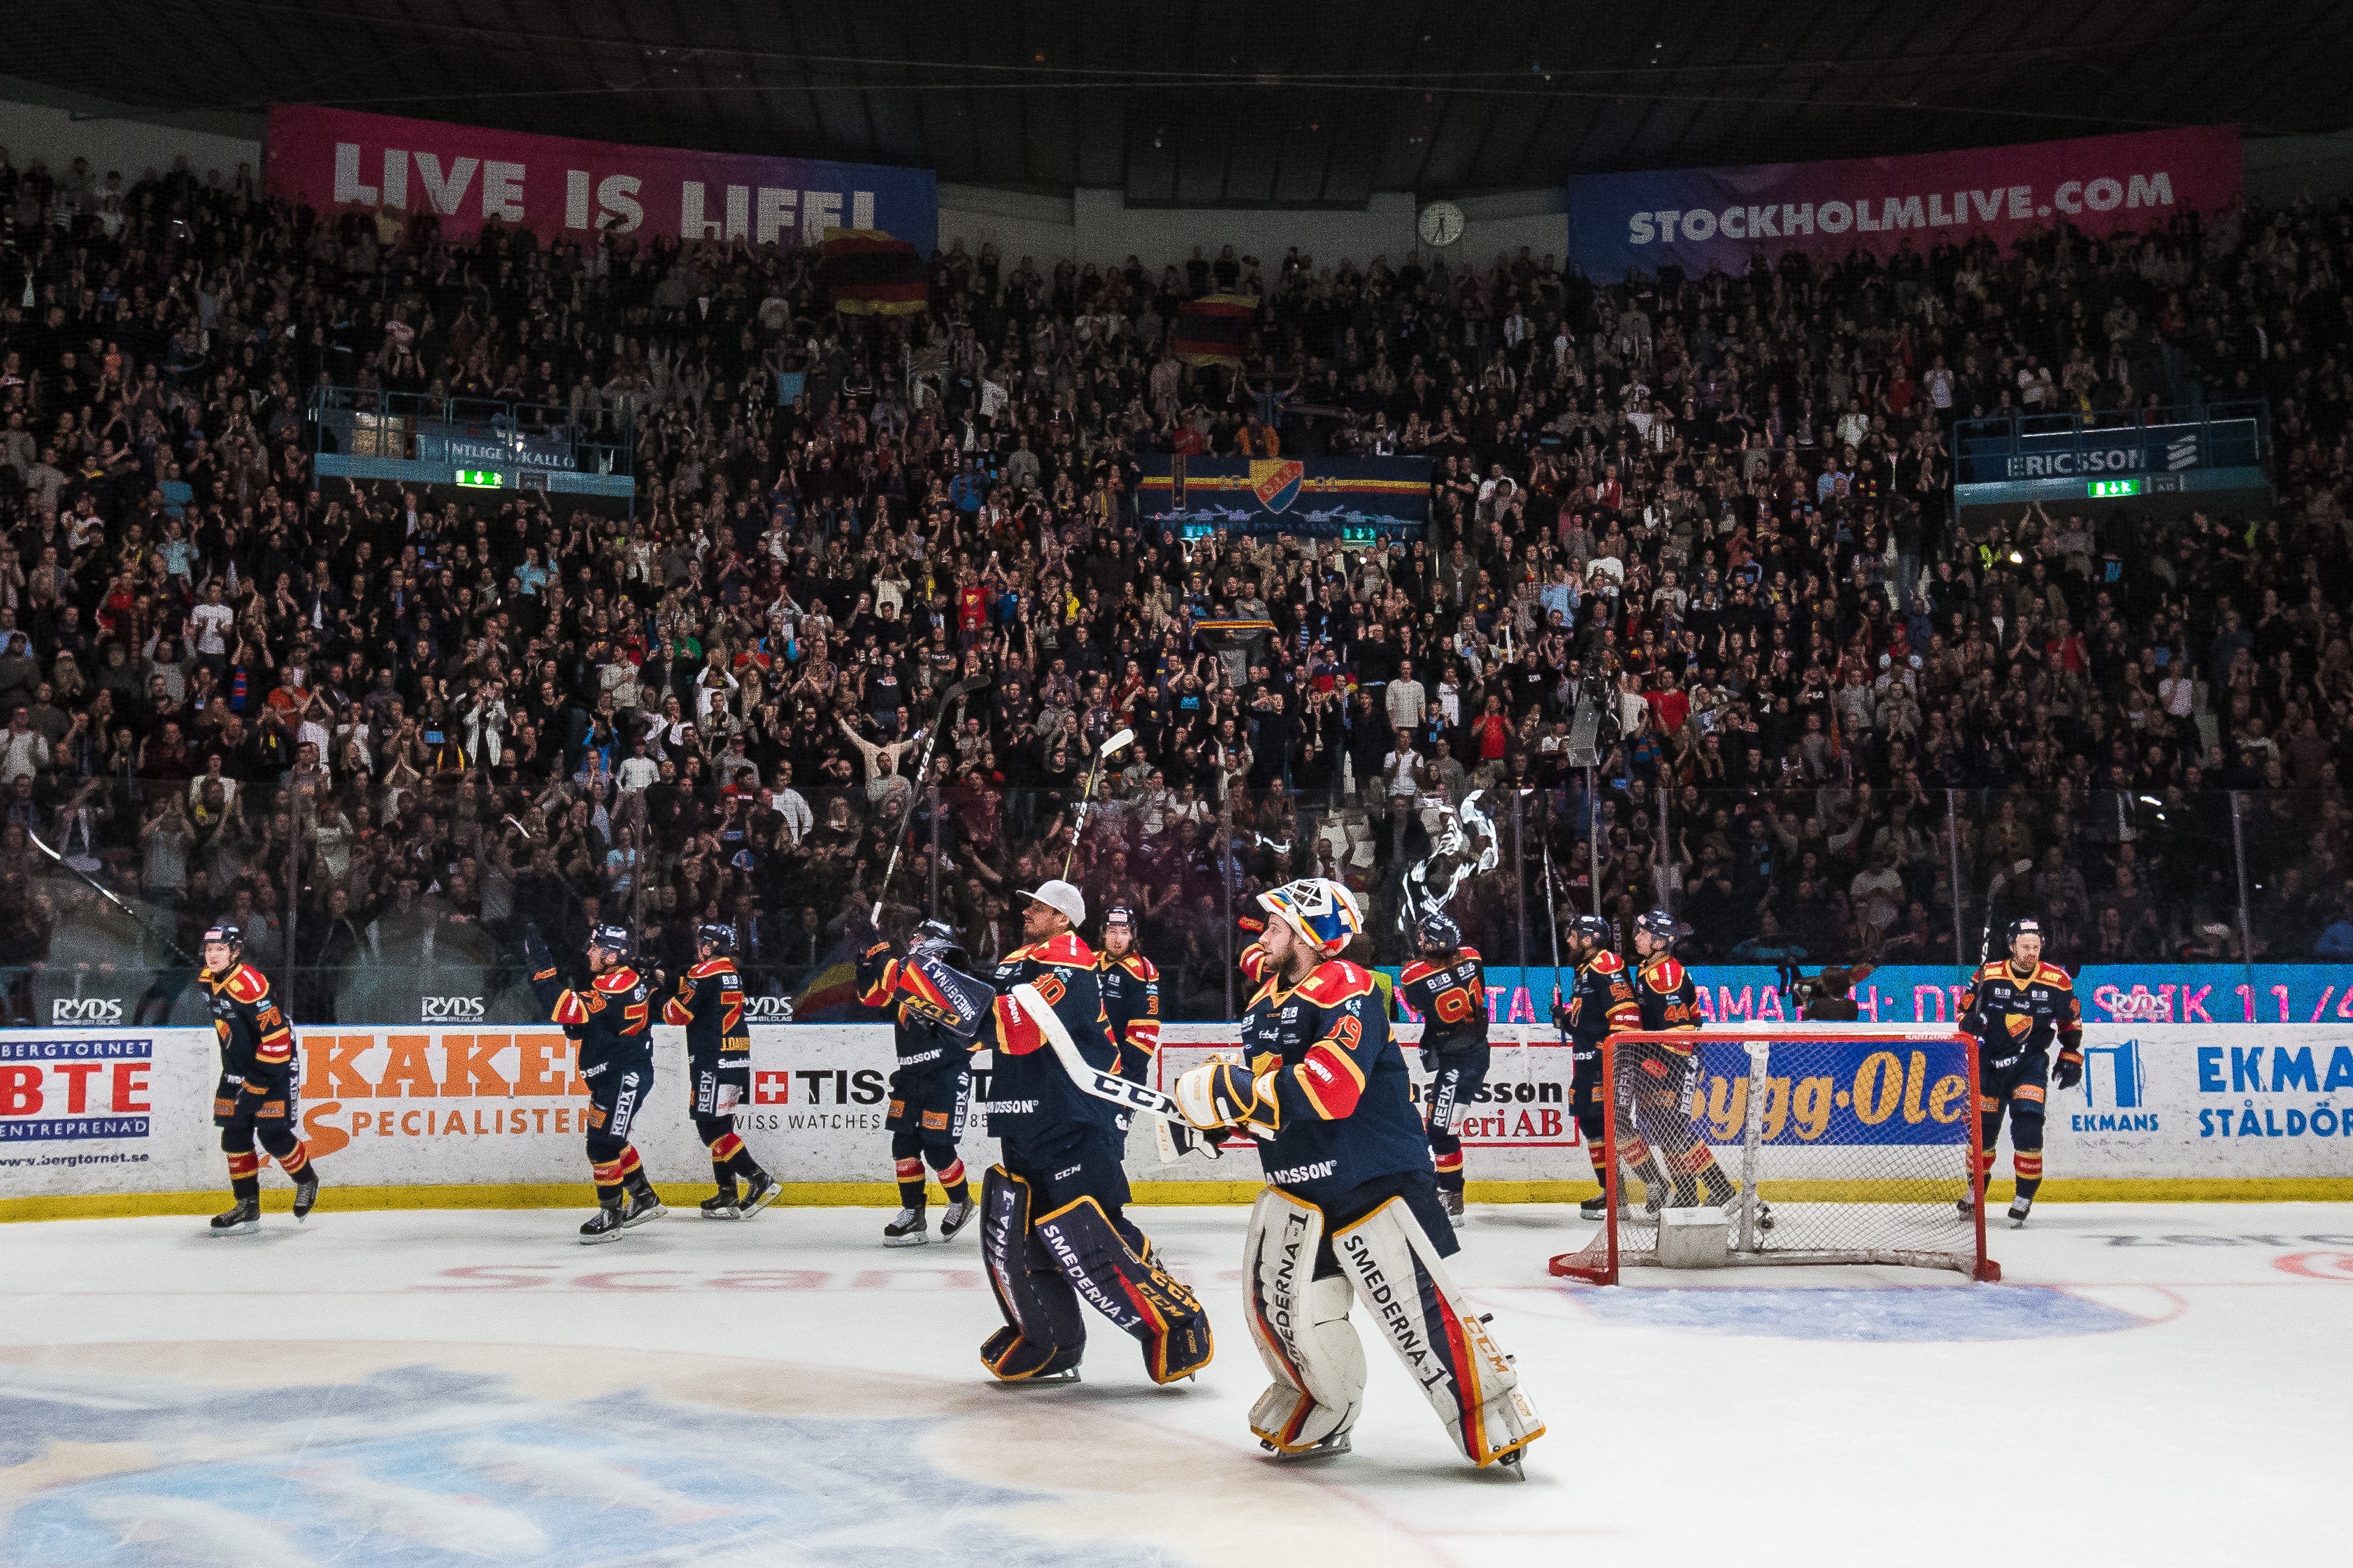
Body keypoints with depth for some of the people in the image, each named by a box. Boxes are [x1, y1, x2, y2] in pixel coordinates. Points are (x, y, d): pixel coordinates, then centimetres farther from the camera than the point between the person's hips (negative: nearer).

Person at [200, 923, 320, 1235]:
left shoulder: (249, 985, -26)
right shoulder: (208, 979, 2)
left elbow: (277, 1035, -26)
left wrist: (259, 1081, -22)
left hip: (271, 1064, -8)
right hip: (238, 1067, 8)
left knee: (272, 1133, -8)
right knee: (234, 1134, 3)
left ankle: (306, 1180, 18)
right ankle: (247, 1207, 8)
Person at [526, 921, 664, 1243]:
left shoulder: (617, 988, -24)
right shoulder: (629, 978, 8)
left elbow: (567, 1011, -33)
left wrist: (540, 963, -32)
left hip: (626, 1077, -11)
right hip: (611, 1074, 11)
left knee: (603, 1142, -8)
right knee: (609, 1138, 19)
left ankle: (610, 1216, 3)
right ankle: (645, 1200, 30)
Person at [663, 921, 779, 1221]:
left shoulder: (706, 972, -11)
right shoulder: (732, 973, 16)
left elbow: (679, 1013, -12)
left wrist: (662, 1004, 7)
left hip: (714, 1062, -9)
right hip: (736, 1060, 9)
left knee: (711, 1127, -9)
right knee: (717, 1127, 13)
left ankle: (759, 1181, -15)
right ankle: (728, 1198, 13)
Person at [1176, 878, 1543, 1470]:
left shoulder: (1346, 991, -18)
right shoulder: (1268, 999, 12)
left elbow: (1328, 1090, -32)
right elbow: (1261, 1086, 23)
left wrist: (1229, 1088, -30)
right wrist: (1219, 1109, 3)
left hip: (1375, 1178, -9)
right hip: (1298, 1182, 9)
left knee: (1415, 1307, -11)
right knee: (1278, 1301, 6)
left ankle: (1496, 1422, 1)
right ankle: (1321, 1418, 26)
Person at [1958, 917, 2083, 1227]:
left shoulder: (2057, 981, -7)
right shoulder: (1988, 976, -8)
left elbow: (2072, 1022, 8)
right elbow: (1966, 1010, 2)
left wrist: (2071, 1058, 5)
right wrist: (1970, 1021, -20)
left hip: (2030, 1062, -1)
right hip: (1989, 1060, 1)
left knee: (2027, 1125, -16)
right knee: (1982, 1127, 4)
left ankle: (2025, 1197, -3)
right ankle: (1977, 1191, 26)